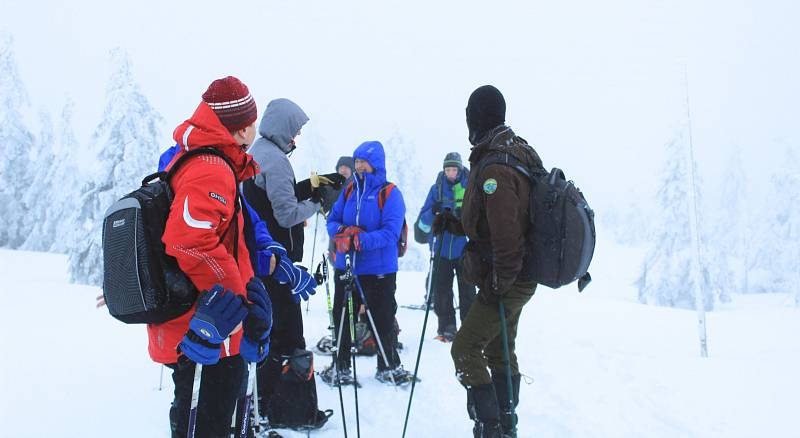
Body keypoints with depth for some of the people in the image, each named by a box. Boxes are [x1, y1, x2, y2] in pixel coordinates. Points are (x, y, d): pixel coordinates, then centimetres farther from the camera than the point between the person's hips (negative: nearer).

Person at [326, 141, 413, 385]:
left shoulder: (389, 193, -9)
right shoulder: (350, 190, 8)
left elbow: (391, 233, -18)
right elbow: (332, 220, 9)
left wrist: (360, 241, -29)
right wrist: (342, 232, -15)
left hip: (379, 270, -5)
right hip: (345, 266, 5)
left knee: (383, 319, 5)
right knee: (341, 317, 13)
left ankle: (388, 367, 23)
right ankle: (341, 365, 29)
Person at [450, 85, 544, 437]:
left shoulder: (493, 168, -23)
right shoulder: (518, 152, 9)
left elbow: (505, 231, -27)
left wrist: (498, 282, -22)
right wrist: (453, 221, 14)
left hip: (506, 281, -10)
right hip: (519, 276, 10)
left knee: (465, 350, -5)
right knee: (499, 351, 18)